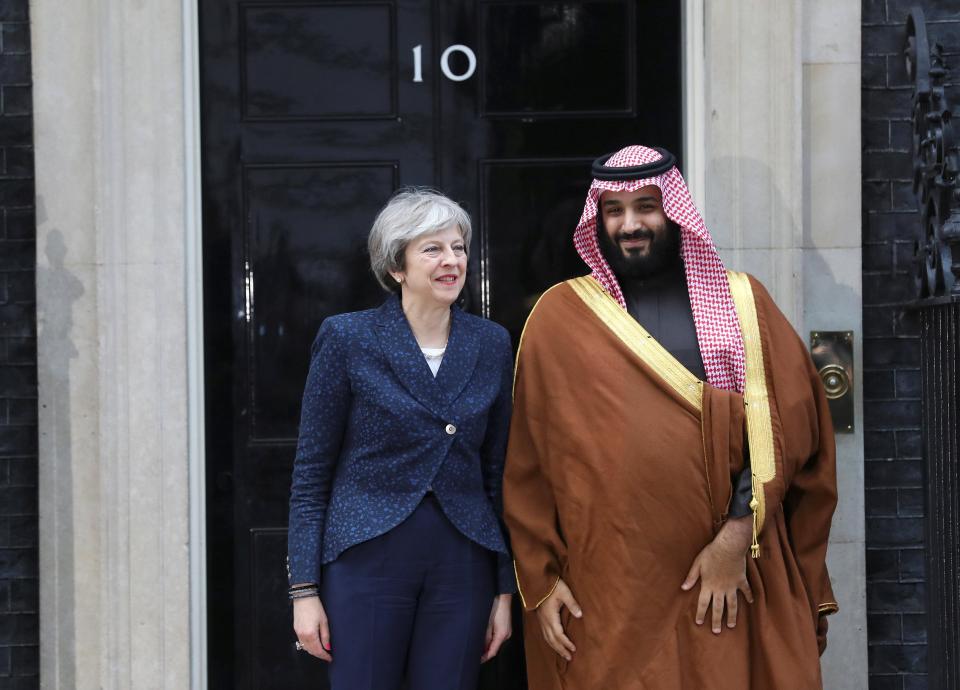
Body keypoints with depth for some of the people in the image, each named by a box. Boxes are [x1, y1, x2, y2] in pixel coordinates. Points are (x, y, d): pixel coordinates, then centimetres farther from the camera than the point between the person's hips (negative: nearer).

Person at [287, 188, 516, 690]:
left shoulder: (492, 344, 6)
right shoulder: (347, 339, -4)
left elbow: (498, 474, 10)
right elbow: (311, 473, -2)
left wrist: (505, 590, 8)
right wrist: (304, 590, -7)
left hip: (462, 567, 3)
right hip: (367, 559, -3)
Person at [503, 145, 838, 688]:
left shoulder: (742, 303, 7)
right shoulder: (560, 316, 5)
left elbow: (785, 423, -2)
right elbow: (529, 461, 4)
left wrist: (738, 533, -13)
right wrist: (541, 577, -1)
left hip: (730, 575, 1)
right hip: (603, 586, 0)